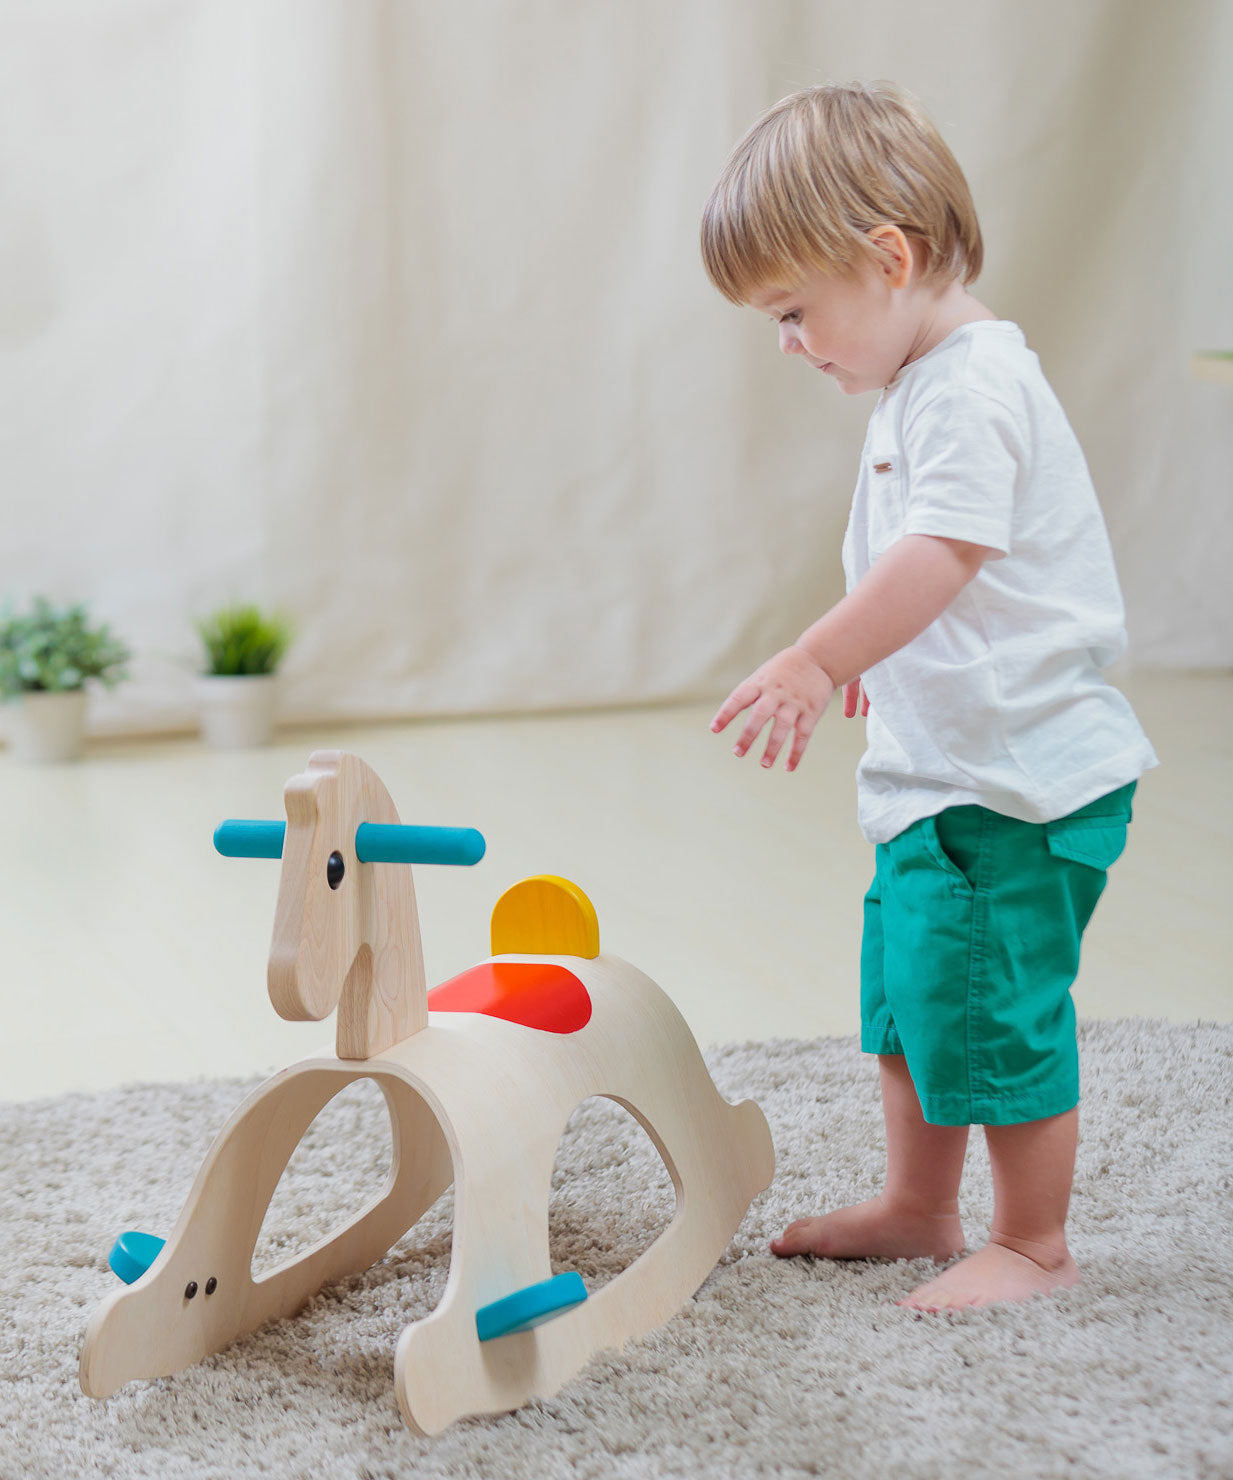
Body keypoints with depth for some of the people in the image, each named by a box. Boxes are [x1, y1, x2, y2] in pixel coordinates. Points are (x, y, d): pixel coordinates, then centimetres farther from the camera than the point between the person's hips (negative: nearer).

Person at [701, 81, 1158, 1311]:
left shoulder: (971, 387, -20)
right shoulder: (925, 382, 12)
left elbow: (944, 552, -33)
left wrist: (816, 661, -39)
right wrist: (869, 658, 33)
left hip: (1022, 777, -10)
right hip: (940, 769, 10)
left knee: (995, 1008, -2)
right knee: (910, 987, 19)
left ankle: (1034, 1245, 13)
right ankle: (917, 1205, 34)